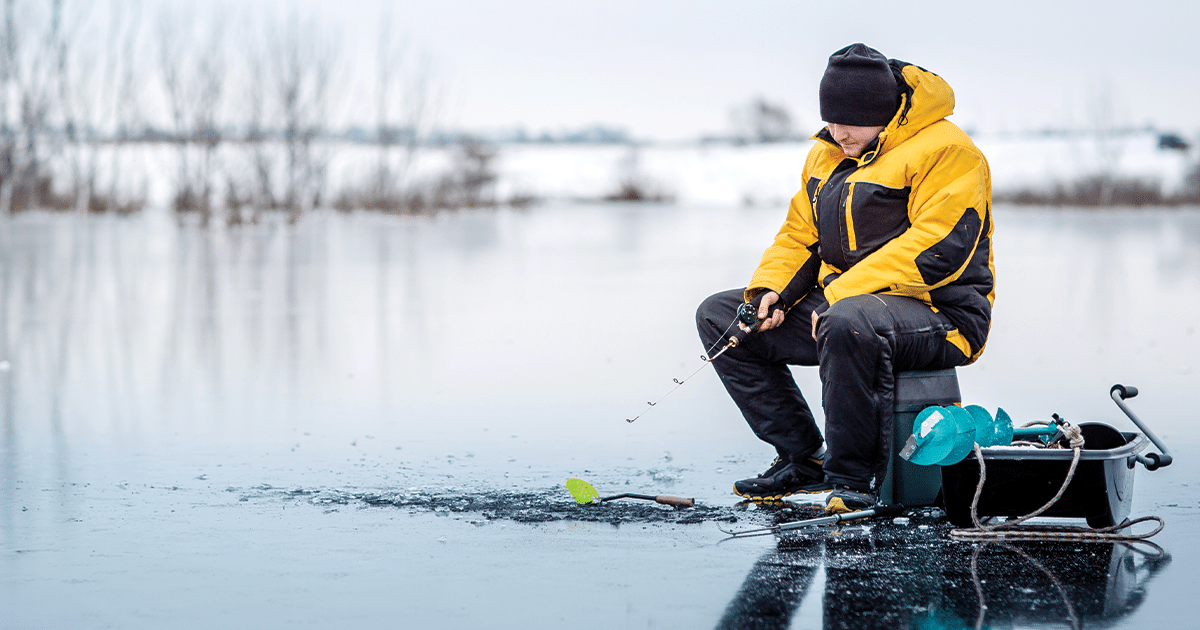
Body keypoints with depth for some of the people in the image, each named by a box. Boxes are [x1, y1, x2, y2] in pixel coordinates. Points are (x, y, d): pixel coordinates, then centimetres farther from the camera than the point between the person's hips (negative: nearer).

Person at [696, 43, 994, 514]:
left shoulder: (944, 151, -14)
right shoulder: (827, 154, 14)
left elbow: (936, 250, -24)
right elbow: (799, 235, 19)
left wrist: (842, 293, -25)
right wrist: (771, 290, -2)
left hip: (937, 314, -9)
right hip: (839, 301, 9)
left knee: (850, 323, -42)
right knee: (718, 317, 5)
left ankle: (853, 479, -26)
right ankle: (804, 458, 5)